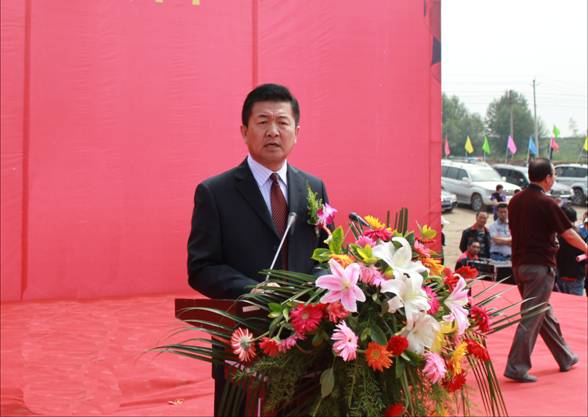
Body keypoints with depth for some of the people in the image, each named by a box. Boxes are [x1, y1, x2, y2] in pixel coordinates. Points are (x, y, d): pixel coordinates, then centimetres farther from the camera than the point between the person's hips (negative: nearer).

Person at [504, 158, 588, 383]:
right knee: (531, 317, -4)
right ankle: (516, 367, -3)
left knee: (544, 312, 18)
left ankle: (565, 358, 33)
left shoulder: (515, 200, 7)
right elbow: (568, 233, -7)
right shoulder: (546, 203, -13)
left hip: (519, 264, 8)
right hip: (540, 265, -8)